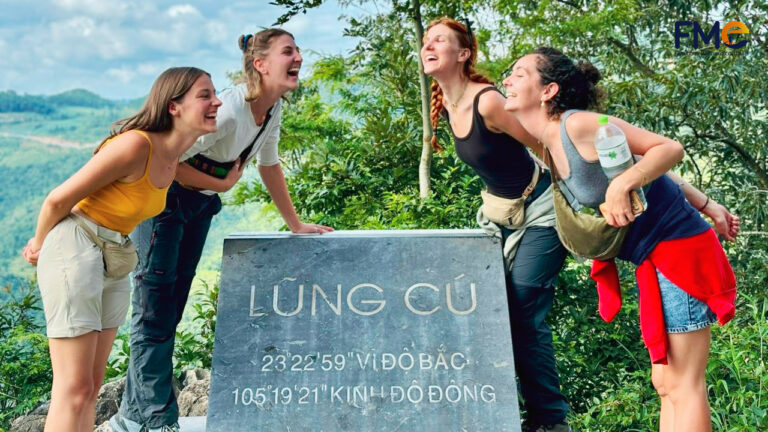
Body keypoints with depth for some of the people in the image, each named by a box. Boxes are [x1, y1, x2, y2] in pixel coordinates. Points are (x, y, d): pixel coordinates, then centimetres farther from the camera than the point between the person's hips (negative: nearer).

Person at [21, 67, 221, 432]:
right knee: (75, 389, -6)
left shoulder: (174, 158, 3)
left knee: (91, 387, 13)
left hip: (115, 263, 8)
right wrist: (39, 245, 3)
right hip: (75, 252, -8)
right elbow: (58, 199, -14)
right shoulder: (136, 144, -23)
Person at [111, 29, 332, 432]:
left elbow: (269, 165, 12)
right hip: (163, 196, -8)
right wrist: (222, 183, -15)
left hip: (200, 205, 9)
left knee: (171, 308, 10)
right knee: (155, 310, -6)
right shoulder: (227, 110, -27)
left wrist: (296, 224, 13)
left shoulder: (273, 109, 0)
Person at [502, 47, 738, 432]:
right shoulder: (553, 144, 7)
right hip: (651, 259, 9)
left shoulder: (578, 125, -18)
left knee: (684, 386, -2)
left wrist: (621, 185, -32)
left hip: (677, 248, -9)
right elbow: (643, 168, 11)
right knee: (666, 384, 14)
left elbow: (670, 148, -17)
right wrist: (708, 207, 12)